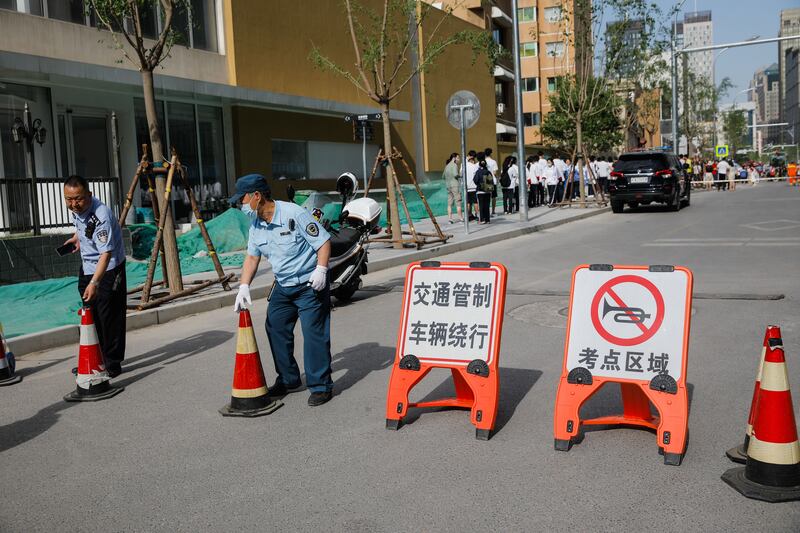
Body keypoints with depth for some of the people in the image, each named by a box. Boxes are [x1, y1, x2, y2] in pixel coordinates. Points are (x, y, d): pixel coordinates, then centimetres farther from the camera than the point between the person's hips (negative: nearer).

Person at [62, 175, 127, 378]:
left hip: (108, 269, -9)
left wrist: (95, 282, -46)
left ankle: (112, 365, 5)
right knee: (91, 316, 16)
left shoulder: (101, 216, -31)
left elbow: (106, 253, -38)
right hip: (87, 267, 9)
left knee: (110, 318, -6)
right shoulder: (76, 209, -6)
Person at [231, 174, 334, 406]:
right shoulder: (256, 225, 4)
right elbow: (252, 257, 9)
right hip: (282, 286, 8)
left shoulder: (293, 213, -18)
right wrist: (244, 286, -2)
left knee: (314, 333, -9)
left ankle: (321, 386, 0)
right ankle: (288, 380, 26)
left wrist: (321, 269, -25)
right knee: (276, 330, 10)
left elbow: (323, 241, -15)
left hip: (310, 284, -8)